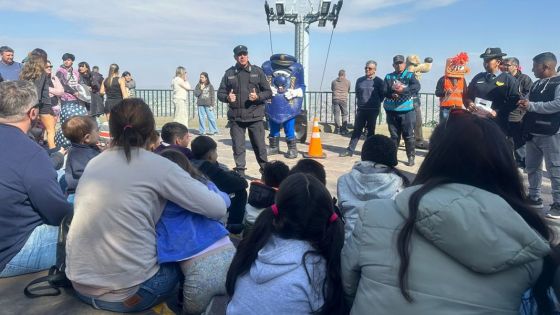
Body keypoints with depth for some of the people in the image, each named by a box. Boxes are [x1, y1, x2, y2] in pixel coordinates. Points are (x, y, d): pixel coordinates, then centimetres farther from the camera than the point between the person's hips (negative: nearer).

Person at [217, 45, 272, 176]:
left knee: (259, 146, 3)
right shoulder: (229, 73, 9)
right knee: (238, 147, 6)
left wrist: (258, 97, -14)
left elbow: (268, 92, 5)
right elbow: (220, 93, 12)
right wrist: (227, 97, -10)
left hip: (255, 116, -1)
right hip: (236, 117, 2)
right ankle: (240, 173, 17)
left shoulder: (257, 71, 5)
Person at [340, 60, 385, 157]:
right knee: (356, 130, 3)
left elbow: (383, 94, 0)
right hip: (361, 109, 3)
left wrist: (376, 103, 4)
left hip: (373, 110, -3)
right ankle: (350, 150, 5)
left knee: (370, 131, 5)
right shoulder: (359, 80, 7)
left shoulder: (379, 81, -4)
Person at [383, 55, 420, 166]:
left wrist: (403, 90, -27)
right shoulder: (388, 77, 13)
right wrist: (392, 94, -20)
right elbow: (384, 90, 0)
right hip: (392, 110, 2)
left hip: (407, 110, -2)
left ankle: (411, 157, 6)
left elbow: (416, 86, -12)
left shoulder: (410, 75, 6)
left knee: (409, 135, -2)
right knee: (394, 135, 10)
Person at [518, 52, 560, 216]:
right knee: (531, 166, 14)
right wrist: (524, 103, 5)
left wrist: (531, 105, -19)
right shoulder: (537, 84, 16)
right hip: (533, 132, 9)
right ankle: (534, 198, 25)